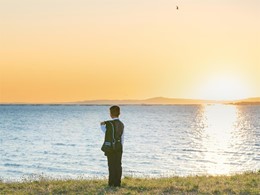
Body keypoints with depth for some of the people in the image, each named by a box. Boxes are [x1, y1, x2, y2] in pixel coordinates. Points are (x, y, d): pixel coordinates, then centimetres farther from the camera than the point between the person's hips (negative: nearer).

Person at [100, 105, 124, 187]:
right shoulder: (121, 124, 4)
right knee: (118, 165, 7)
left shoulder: (109, 123, -14)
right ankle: (117, 183, 9)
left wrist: (102, 125, 25)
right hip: (119, 146, 5)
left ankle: (112, 183, 5)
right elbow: (122, 138, 8)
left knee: (111, 165, 2)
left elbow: (105, 131, 7)